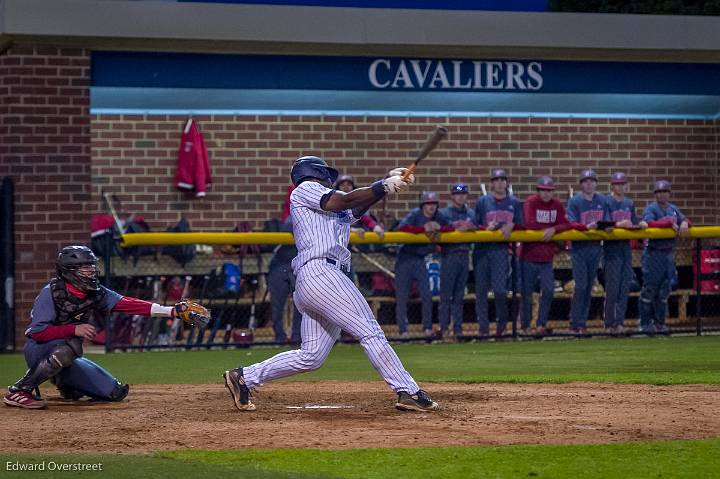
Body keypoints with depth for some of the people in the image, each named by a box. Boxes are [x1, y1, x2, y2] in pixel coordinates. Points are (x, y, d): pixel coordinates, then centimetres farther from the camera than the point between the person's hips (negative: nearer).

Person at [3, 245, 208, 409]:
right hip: (39, 351, -7)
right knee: (69, 346, -40)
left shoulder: (96, 293, -3)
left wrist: (173, 311, -18)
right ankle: (19, 390, -24)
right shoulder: (51, 293, -19)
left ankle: (66, 386, 24)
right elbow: (36, 332, -25)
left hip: (67, 359, 7)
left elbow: (128, 304, -9)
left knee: (115, 393, -1)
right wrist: (74, 330, -33)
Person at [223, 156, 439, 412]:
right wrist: (384, 185, -5)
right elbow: (345, 201, -4)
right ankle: (408, 392, -18)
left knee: (310, 356, 6)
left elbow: (362, 202, 18)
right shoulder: (305, 189, 9)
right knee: (370, 331, -14)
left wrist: (389, 181, 2)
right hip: (318, 272, -10)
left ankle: (244, 377, 11)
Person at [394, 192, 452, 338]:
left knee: (427, 295, -1)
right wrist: (424, 229, -29)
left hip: (420, 259, 5)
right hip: (405, 258, -4)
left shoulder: (438, 217, 5)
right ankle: (403, 330, 3)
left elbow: (451, 228, -2)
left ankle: (427, 328, 7)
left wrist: (439, 228, -20)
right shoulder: (415, 214, -12)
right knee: (402, 297, -2)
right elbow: (401, 228, -28)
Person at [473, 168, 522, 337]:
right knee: (481, 290, 1)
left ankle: (502, 321, 13)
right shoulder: (482, 202, 6)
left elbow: (521, 225, 12)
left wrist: (511, 226, -9)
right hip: (482, 250, 1)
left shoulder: (514, 203, 11)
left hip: (501, 249, -1)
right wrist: (486, 228, -15)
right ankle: (483, 327, 9)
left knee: (500, 289, -11)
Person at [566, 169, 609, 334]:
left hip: (596, 247, 5)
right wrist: (587, 227, -28)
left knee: (589, 287, 8)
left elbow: (607, 221, 10)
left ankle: (582, 322, 14)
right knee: (581, 286, -11)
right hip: (579, 247, -5)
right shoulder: (574, 201, -4)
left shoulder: (602, 201, 10)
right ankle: (575, 324, -7)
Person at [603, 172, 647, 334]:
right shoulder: (606, 202, -5)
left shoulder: (629, 203, 16)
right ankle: (609, 324, -4)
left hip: (626, 247, 7)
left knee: (625, 286, 4)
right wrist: (619, 224, -28)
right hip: (611, 247, -7)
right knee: (612, 287, -8)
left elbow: (634, 222, 16)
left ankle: (620, 322, 7)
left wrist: (640, 224, -6)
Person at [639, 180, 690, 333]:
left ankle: (659, 322, 16)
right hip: (653, 253, -7)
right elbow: (649, 223, -23)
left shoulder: (673, 209, 14)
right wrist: (670, 223, -25)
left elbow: (684, 220, 6)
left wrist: (684, 223, -18)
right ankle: (645, 323, -2)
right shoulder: (651, 208, -6)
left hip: (668, 254, 7)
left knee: (664, 290, 9)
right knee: (649, 289, -5)